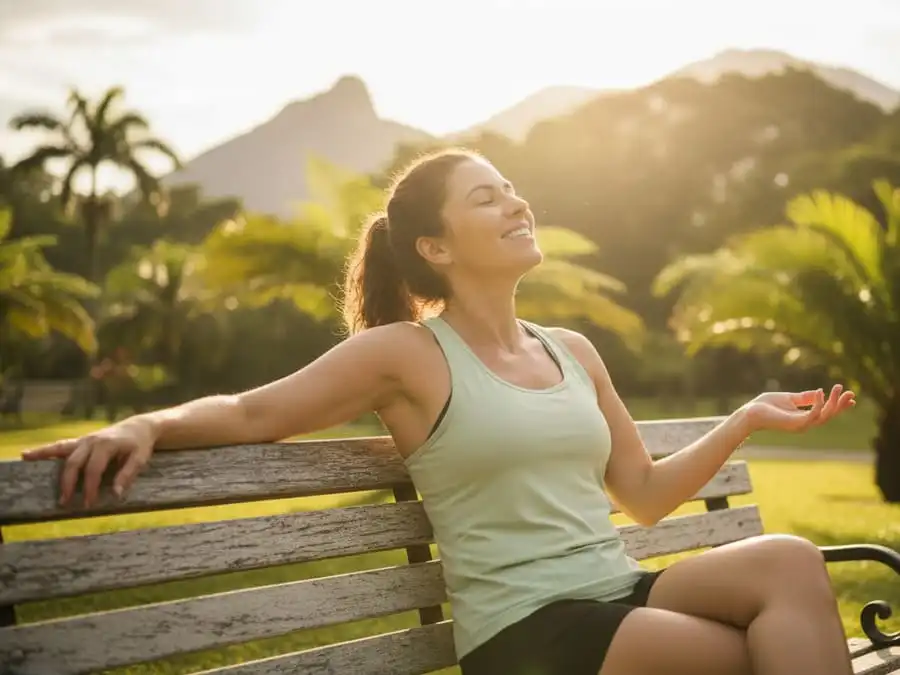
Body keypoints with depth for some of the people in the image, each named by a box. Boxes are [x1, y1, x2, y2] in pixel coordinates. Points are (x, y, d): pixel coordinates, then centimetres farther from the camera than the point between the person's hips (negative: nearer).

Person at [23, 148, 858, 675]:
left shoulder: (574, 351, 15)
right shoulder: (406, 353, -2)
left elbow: (644, 495, 20)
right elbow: (252, 412, -6)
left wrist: (745, 420, 13)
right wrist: (146, 425, -24)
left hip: (625, 597, 6)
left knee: (787, 561, -22)